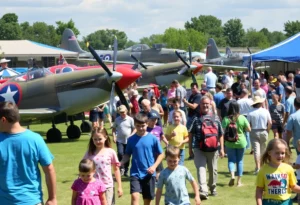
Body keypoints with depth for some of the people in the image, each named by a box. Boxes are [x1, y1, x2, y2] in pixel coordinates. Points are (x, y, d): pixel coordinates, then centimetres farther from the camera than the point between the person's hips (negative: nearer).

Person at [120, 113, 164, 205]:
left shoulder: (153, 138, -5)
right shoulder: (131, 139, -1)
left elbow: (160, 154, 1)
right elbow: (127, 155, 7)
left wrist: (154, 166, -13)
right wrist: (120, 163, -12)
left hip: (149, 174, 0)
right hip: (135, 173, 0)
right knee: (134, 196, -18)